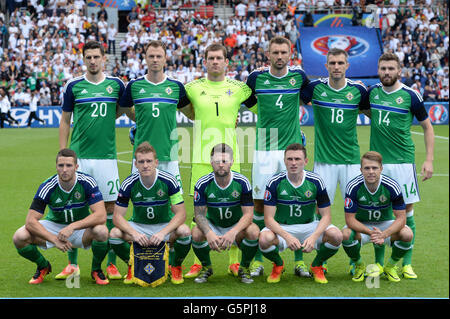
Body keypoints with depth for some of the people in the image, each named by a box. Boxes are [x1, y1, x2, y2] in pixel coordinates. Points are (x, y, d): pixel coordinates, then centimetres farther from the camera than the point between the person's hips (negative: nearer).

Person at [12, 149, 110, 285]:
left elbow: (101, 215, -29)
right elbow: (30, 221, -23)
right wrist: (55, 239, -35)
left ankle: (96, 269, -2)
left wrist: (72, 227, -39)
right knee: (20, 237, -24)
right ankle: (43, 266, 9)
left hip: (81, 227, -1)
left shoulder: (87, 182, -21)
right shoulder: (47, 187, -20)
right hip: (54, 225, 1)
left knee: (101, 231, -34)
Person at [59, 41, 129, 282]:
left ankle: (111, 264, 9)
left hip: (106, 155, 0)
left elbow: (120, 111, 21)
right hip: (78, 156, 0)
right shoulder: (73, 86, 4)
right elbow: (65, 121, 9)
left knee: (110, 207, 1)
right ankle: (72, 264, 13)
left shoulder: (116, 84, 6)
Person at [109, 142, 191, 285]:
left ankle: (176, 267, -1)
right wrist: (134, 233, -31)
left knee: (184, 231, -32)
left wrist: (163, 232, -33)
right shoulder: (128, 184, -14)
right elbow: (117, 216, -13)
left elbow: (180, 213, -17)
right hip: (138, 226, 1)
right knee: (115, 233, -27)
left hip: (165, 225, -1)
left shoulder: (169, 180, -17)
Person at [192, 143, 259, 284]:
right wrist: (209, 233, -35)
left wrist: (233, 232, -37)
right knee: (196, 233, -31)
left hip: (237, 226, 0)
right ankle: (206, 267, 0)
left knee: (253, 231, -32)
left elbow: (248, 214, -17)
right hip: (212, 226, 1)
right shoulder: (203, 184, -13)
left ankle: (244, 267, -3)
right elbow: (199, 214, -13)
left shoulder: (242, 182, -14)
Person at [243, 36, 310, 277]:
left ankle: (299, 260, 10)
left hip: (292, 147, 0)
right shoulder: (256, 77, 2)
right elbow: (248, 103, 18)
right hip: (264, 149, 0)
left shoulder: (299, 76, 3)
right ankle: (258, 260, 12)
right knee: (260, 203, 1)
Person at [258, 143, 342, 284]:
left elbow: (326, 215, -7)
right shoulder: (275, 182, -12)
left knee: (336, 235, -27)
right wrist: (287, 236, -30)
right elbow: (269, 218, -13)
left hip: (309, 226, 1)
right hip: (281, 228, -1)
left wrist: (314, 237, -25)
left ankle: (316, 266, 5)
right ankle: (278, 265, 3)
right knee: (264, 239, -35)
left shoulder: (316, 181, -9)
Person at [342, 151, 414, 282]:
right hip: (360, 226, -1)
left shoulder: (392, 186, -22)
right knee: (345, 234, -33)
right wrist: (370, 232, -38)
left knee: (407, 234, -29)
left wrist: (384, 234, -38)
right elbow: (350, 218, -21)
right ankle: (359, 266, -1)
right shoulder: (353, 187, -23)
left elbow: (401, 218, -20)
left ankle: (390, 267, 2)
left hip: (386, 224, 1)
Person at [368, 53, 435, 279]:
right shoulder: (372, 92, 5)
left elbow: (427, 127, 4)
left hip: (403, 161, -2)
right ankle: (379, 264, 14)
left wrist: (429, 160, -1)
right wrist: (370, 113, 5)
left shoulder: (410, 96, -3)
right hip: (377, 161, 2)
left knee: (407, 213, 0)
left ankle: (407, 264, 10)